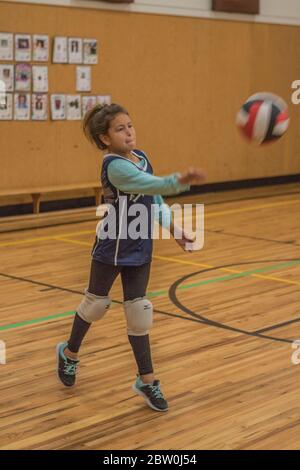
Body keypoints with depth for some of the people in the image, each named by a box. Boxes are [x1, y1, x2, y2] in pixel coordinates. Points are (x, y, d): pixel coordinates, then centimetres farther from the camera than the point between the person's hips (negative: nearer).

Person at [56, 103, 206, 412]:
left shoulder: (142, 158, 2)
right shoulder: (114, 167, -23)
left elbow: (154, 199, 13)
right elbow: (151, 185, -41)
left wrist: (173, 229, 4)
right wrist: (181, 180, -58)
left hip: (140, 248, 6)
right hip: (111, 248, -6)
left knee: (138, 311, 6)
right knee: (96, 304, 12)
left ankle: (146, 380, 13)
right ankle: (70, 353, 39)